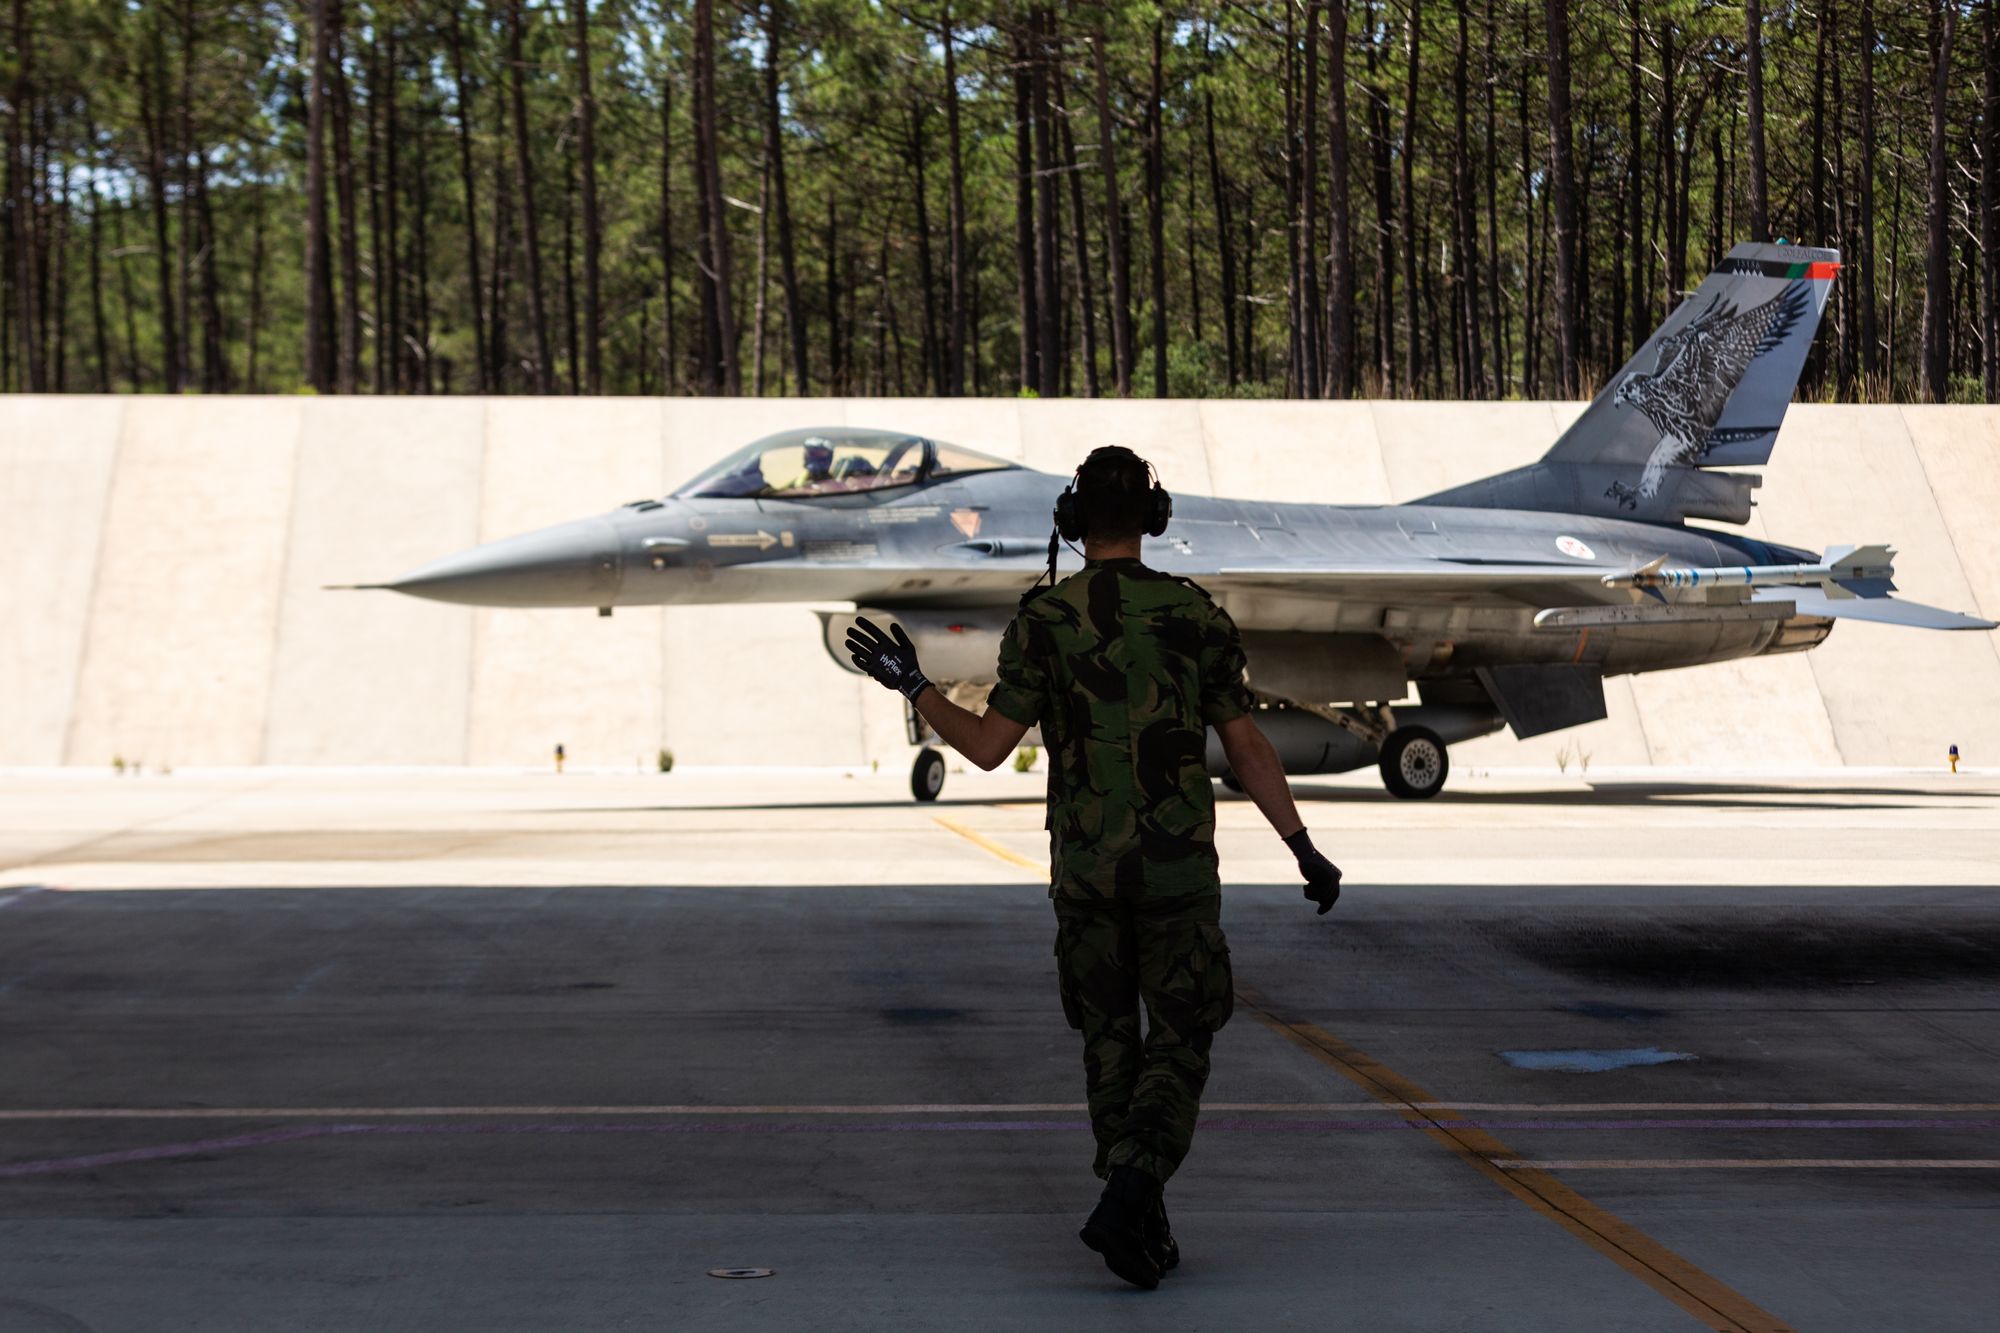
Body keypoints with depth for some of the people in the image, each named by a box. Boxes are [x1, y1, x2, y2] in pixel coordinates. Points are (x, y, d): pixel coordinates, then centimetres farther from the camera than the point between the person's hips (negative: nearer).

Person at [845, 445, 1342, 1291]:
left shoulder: (1043, 619, -6)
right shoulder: (1198, 615, -3)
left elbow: (987, 749, -9)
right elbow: (1248, 750, -3)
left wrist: (910, 686, 5)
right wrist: (1306, 852, 4)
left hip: (1085, 867, 1)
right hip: (1178, 869, -1)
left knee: (1111, 1040, 17)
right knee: (1178, 1047, 4)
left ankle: (1144, 1227, 14)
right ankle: (1126, 1202, -18)